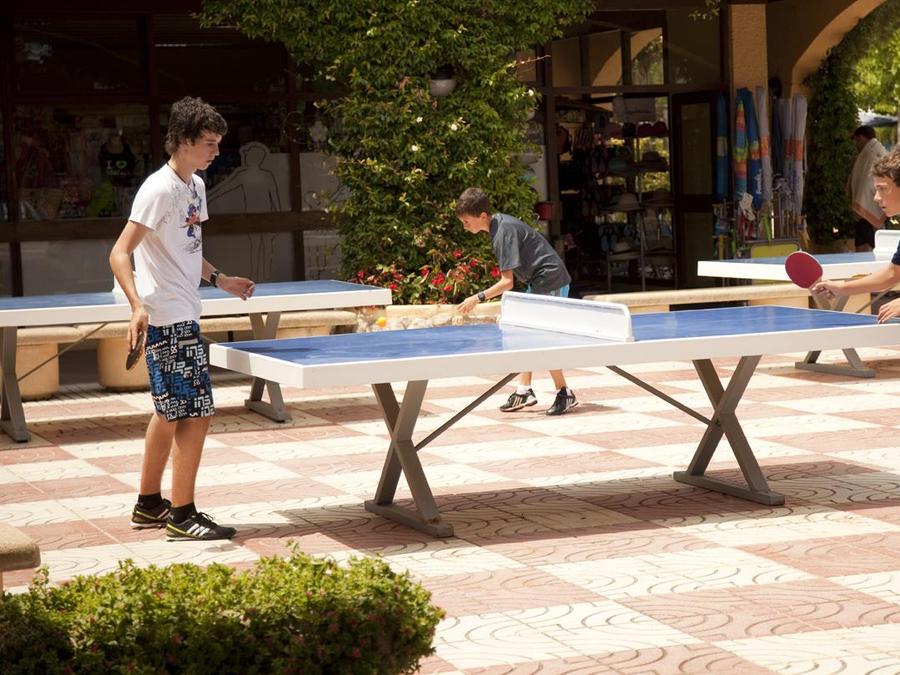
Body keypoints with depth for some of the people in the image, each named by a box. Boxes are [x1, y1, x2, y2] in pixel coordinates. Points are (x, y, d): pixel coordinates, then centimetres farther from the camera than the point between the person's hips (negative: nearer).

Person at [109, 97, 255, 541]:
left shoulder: (196, 186, 11)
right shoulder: (159, 190, -17)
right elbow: (120, 254, -22)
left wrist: (218, 279, 15)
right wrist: (138, 306, -35)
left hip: (183, 317, 10)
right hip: (167, 319, -10)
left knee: (170, 412, 16)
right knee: (196, 413, -9)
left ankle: (149, 504, 27)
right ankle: (182, 516, -2)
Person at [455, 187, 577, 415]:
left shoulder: (503, 233, -24)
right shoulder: (499, 222, 5)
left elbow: (507, 282, -26)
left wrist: (478, 298, -23)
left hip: (550, 281, -10)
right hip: (538, 282, 10)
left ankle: (565, 394, 0)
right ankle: (524, 390, 13)